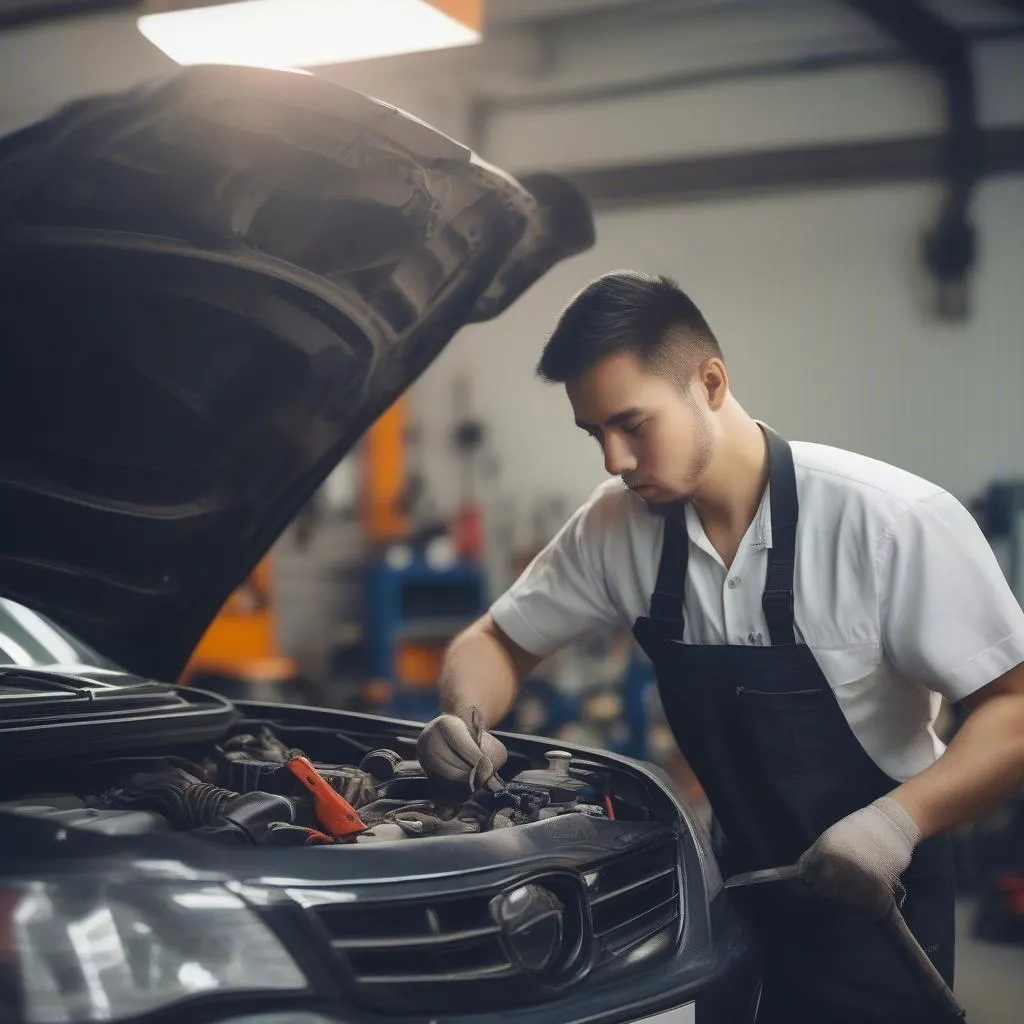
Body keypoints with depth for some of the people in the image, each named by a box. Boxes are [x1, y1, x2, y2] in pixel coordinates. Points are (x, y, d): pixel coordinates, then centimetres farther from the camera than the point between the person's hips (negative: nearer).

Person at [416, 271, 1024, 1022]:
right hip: (747, 883, 5)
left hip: (875, 905, -4)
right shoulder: (619, 526, -10)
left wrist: (900, 819, -35)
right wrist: (466, 719, -19)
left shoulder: (892, 521, -24)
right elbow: (500, 641, 3)